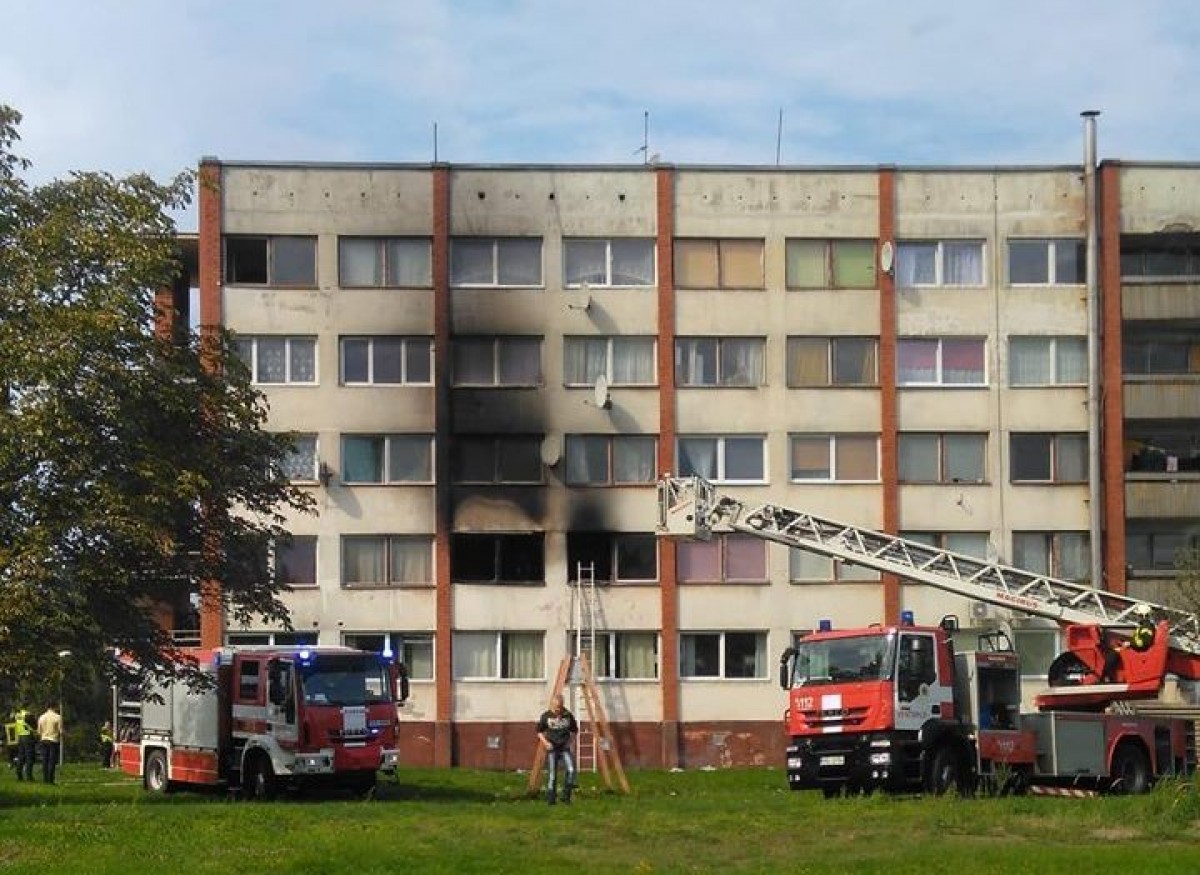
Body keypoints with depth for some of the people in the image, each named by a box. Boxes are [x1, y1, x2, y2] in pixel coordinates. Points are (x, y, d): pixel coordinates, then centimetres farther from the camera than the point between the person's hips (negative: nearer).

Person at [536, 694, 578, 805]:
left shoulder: (568, 716, 0)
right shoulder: (546, 716, -3)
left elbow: (574, 731, 14)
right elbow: (540, 731, 7)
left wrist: (570, 741, -1)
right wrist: (545, 742, -8)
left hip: (565, 748, 1)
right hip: (552, 749, -1)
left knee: (570, 770, -18)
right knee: (552, 775, -2)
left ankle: (566, 796, -5)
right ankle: (551, 799, 10)